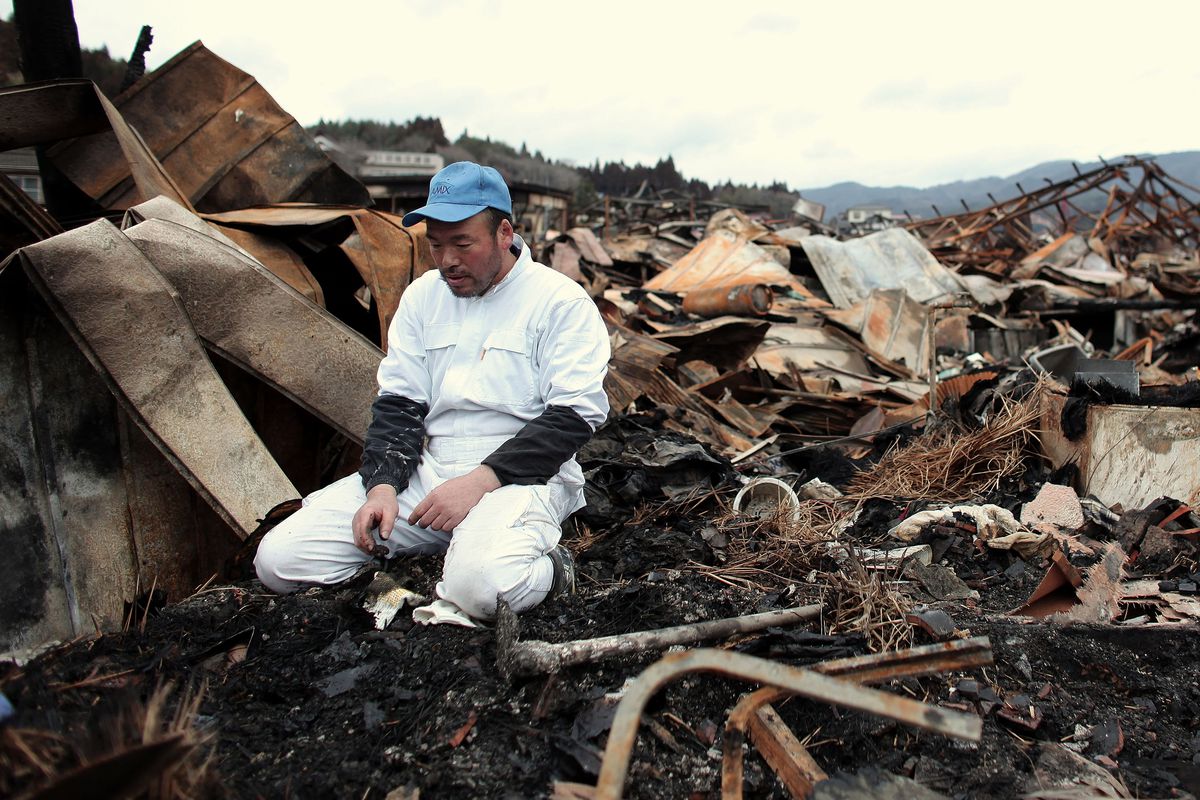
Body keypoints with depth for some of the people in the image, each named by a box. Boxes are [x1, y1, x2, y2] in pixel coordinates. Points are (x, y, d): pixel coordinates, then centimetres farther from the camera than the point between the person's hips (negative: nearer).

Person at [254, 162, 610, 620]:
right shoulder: (422, 296, 13)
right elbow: (397, 403, 11)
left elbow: (574, 416, -11)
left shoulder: (561, 301, -4)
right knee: (278, 560, -8)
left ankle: (545, 566, -4)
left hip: (520, 476, -5)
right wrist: (383, 486, -7)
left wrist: (482, 479, -20)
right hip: (426, 472, 6)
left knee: (478, 587, -38)